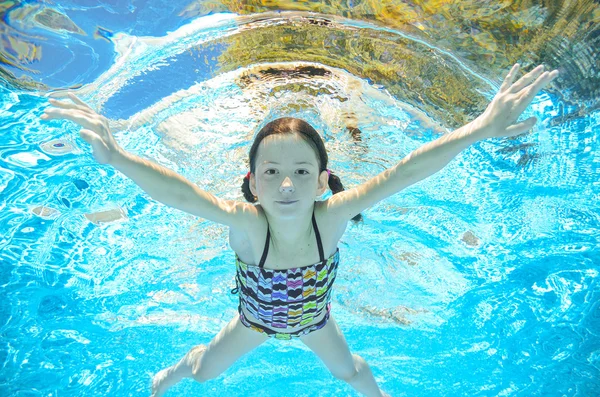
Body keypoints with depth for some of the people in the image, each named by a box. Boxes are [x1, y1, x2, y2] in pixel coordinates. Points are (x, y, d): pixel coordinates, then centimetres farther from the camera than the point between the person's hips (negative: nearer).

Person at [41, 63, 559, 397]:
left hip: (313, 317, 1)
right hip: (256, 318, 0)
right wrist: (119, 159, -75)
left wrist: (481, 129, -57)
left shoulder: (330, 216, -40)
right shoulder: (245, 223, -42)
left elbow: (399, 174, -50)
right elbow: (180, 193, -58)